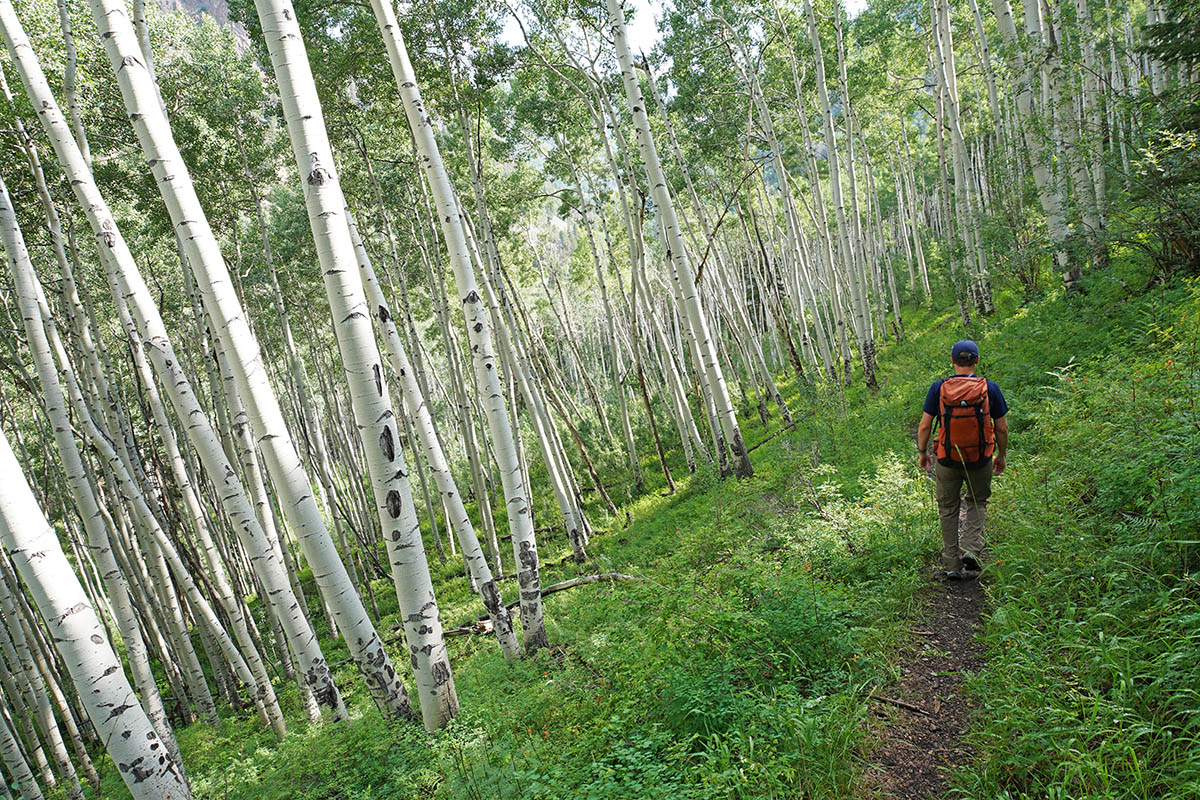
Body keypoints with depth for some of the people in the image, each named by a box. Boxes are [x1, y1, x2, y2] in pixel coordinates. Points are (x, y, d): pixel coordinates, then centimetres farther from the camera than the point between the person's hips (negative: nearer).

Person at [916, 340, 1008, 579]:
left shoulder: (938, 388, -7)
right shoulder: (990, 389, -6)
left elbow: (925, 426, -5)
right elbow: (1002, 428, -1)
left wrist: (922, 452, 11)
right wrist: (1001, 456, 15)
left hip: (947, 461, 0)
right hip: (980, 460, 0)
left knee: (948, 510, 14)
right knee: (976, 503, 24)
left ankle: (952, 565, 17)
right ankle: (972, 549, 6)